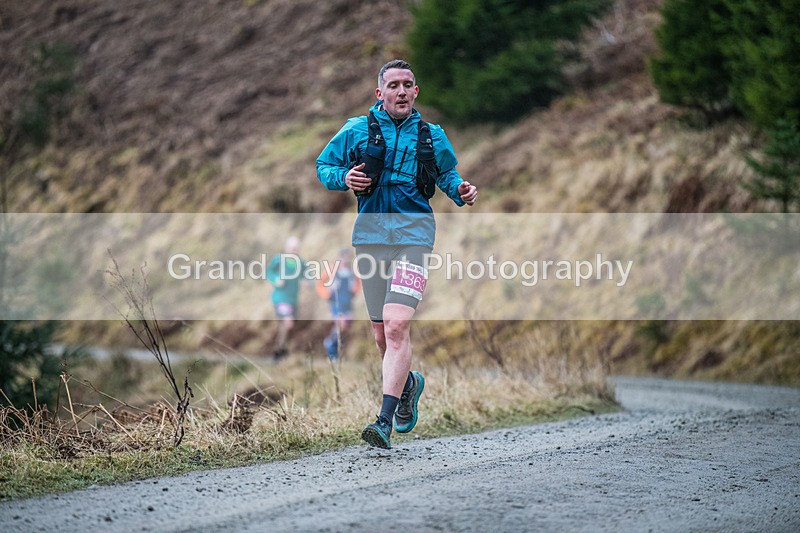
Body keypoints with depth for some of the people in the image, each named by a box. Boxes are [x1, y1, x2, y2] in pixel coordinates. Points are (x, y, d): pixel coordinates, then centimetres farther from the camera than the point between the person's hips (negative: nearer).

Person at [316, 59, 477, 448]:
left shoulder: (432, 137, 12)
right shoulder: (356, 131, 8)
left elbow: (447, 173, 26)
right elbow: (323, 166, 13)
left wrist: (461, 191, 4)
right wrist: (343, 178, -8)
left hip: (413, 233, -2)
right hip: (370, 234, 2)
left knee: (396, 325, -18)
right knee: (382, 335, 8)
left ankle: (384, 423, -23)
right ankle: (408, 385, 41)